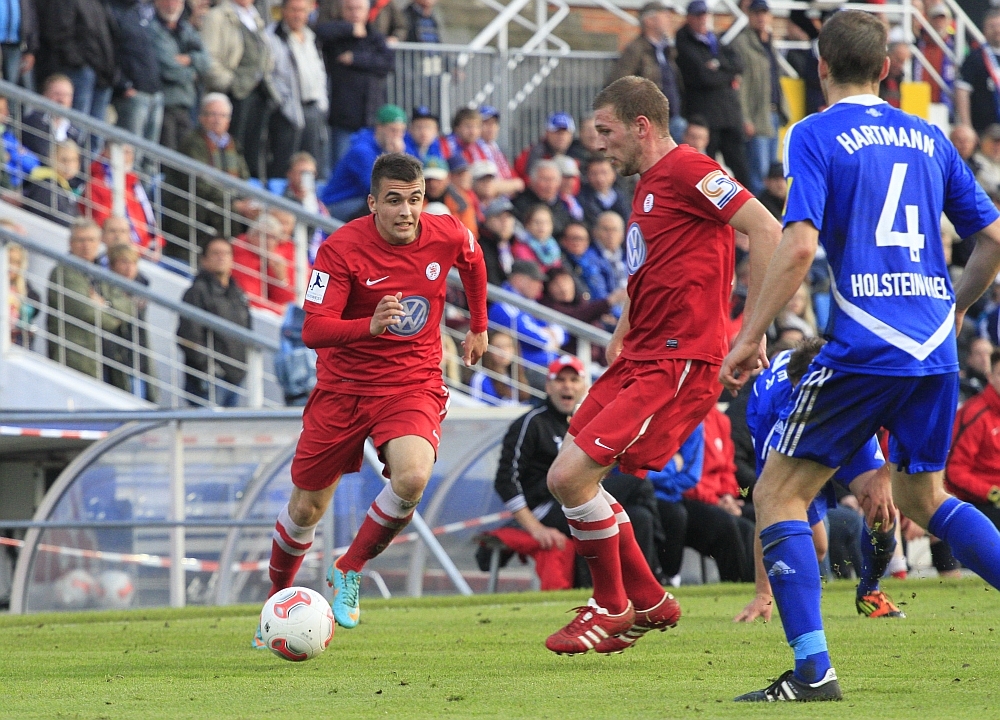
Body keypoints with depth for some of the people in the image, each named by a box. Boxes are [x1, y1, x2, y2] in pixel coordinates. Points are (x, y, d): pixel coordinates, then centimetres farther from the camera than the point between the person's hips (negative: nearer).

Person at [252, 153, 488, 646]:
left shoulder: (448, 236, -8)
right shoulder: (341, 249, -18)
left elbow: (473, 261, 18)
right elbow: (312, 331, -25)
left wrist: (478, 327, 28)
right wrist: (370, 326, -42)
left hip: (413, 384, 1)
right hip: (342, 386, -1)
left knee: (412, 479, -28)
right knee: (307, 508, 7)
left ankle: (349, 571, -4)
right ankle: (277, 600, 34)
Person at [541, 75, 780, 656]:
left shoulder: (687, 170, -12)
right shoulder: (649, 184, 19)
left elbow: (767, 231, -19)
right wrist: (623, 332, 21)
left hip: (677, 362, -10)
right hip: (641, 357, 10)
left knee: (572, 476, -14)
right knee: (567, 477, 9)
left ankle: (613, 609, 4)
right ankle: (648, 602, 20)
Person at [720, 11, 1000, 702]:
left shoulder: (816, 135, -3)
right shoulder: (929, 138, 14)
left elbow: (799, 246, -15)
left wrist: (751, 335, -9)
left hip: (863, 351, -6)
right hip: (935, 351, 6)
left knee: (778, 494, 3)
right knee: (923, 496, 25)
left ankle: (813, 670, -10)